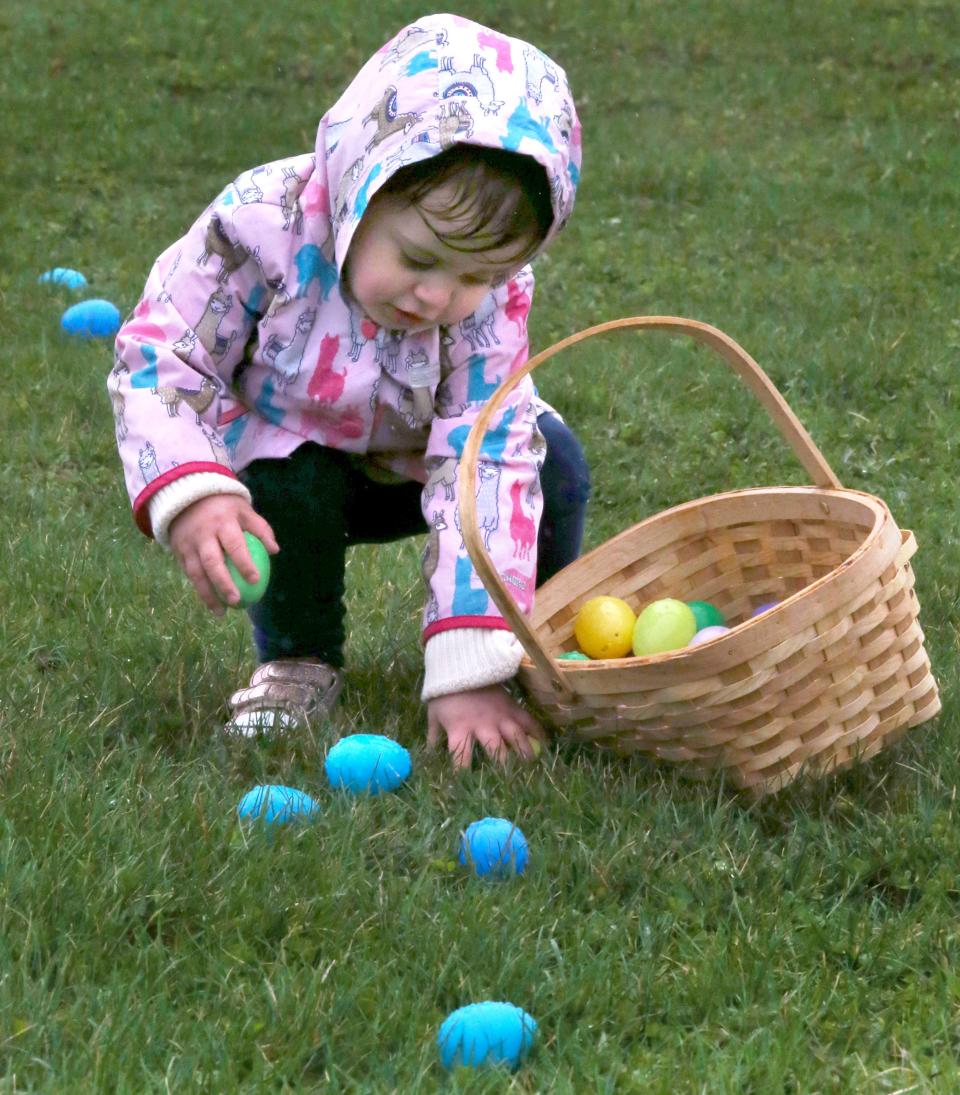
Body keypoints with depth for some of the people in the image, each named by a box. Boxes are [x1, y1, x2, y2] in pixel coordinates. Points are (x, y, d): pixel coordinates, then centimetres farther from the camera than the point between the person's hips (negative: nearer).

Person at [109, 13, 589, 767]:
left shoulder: (492, 295, -29)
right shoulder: (263, 225, -34)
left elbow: (488, 461, -34)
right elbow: (160, 358, -23)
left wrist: (470, 671, -41)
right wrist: (191, 494, -43)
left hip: (413, 467, 1)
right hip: (287, 457, -1)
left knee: (550, 462, -25)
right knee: (287, 477, -35)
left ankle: (530, 648, 2)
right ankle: (297, 661, -10)